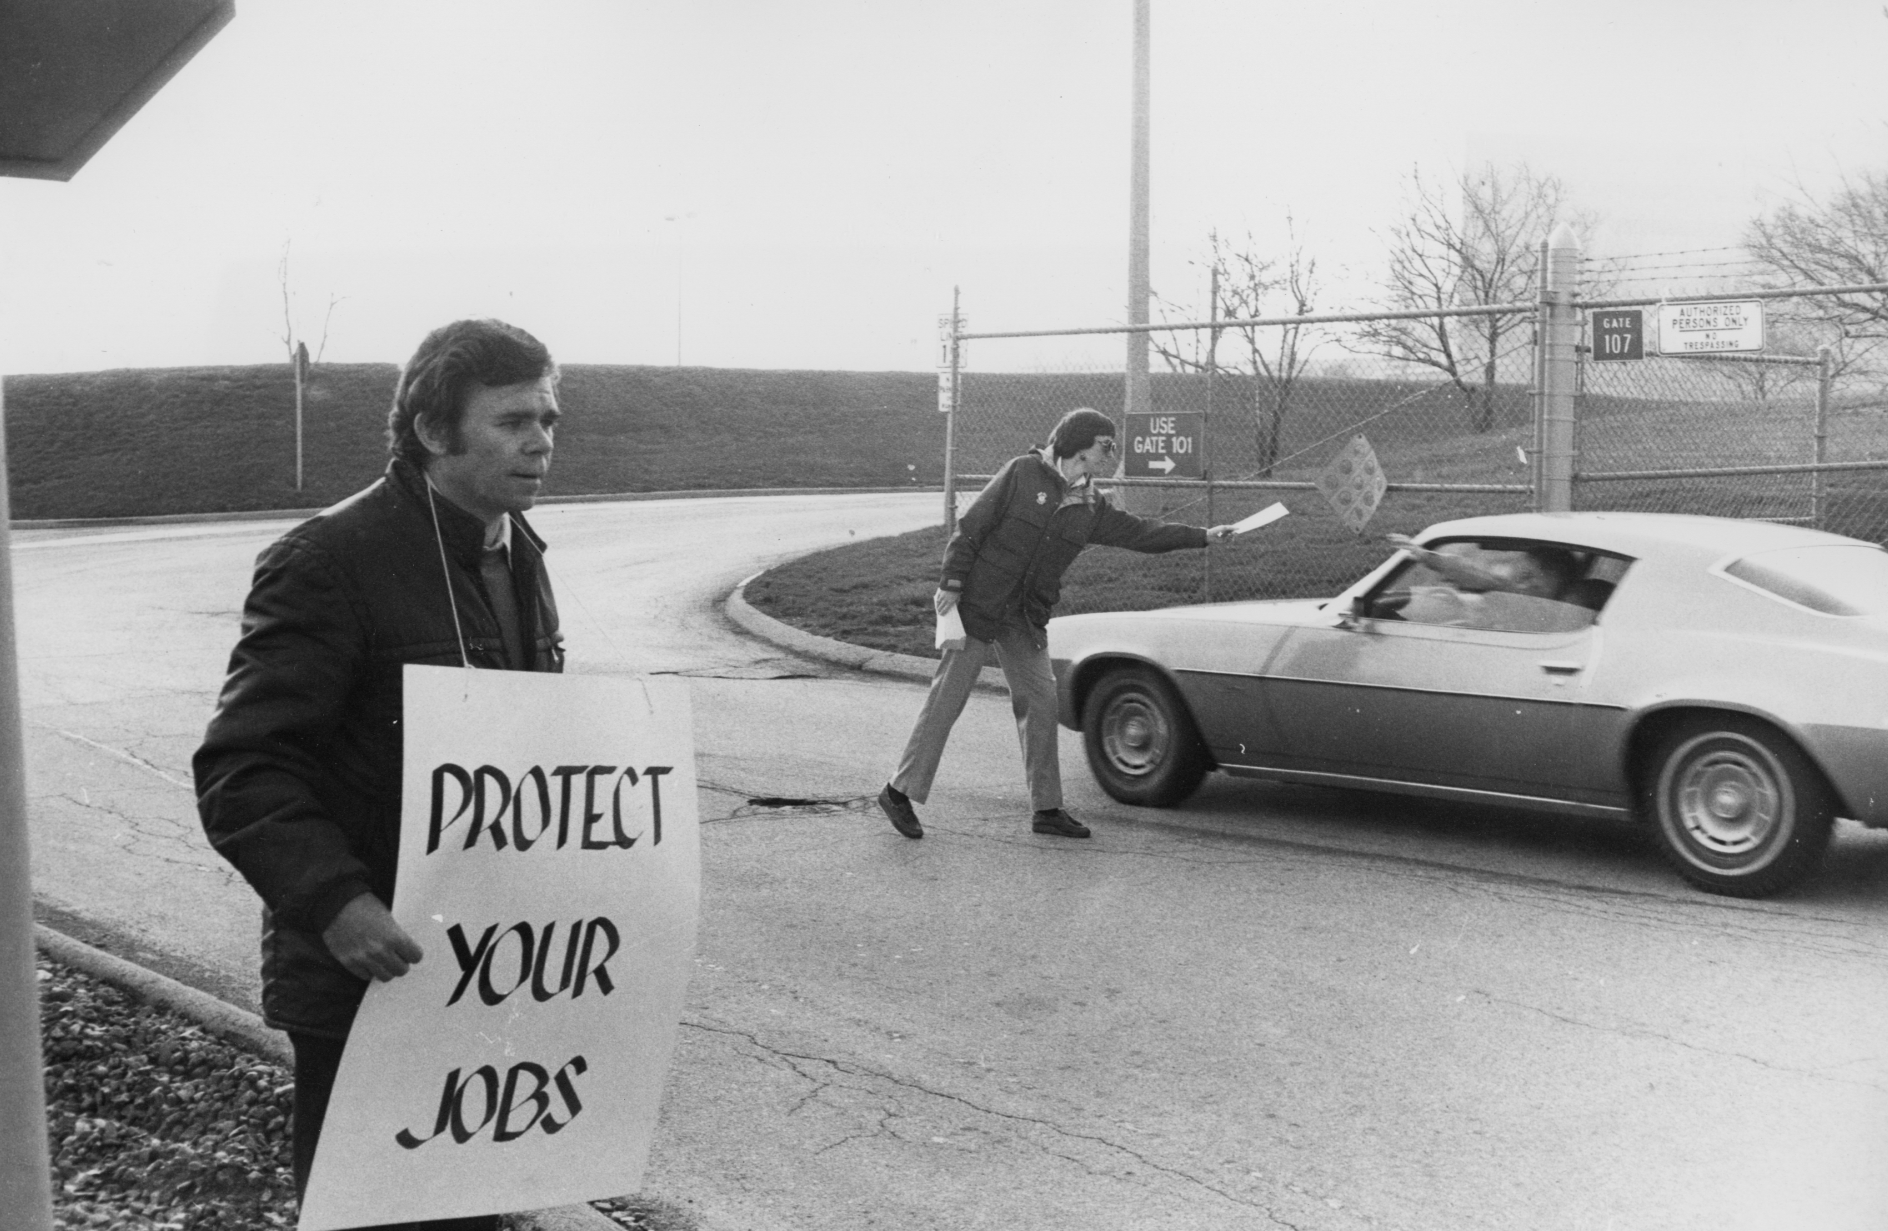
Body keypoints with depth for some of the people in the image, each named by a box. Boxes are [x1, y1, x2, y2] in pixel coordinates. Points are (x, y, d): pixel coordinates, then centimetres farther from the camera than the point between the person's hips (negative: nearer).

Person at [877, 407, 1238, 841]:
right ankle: (900, 791, 5)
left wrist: (1204, 536, 7)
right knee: (947, 698, -4)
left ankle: (1046, 808, 13)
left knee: (1040, 701, 5)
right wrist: (951, 583, -15)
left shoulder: (1090, 507, 8)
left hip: (1026, 619, 6)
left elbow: (1138, 532, 12)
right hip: (978, 604, -6)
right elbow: (971, 526, -10)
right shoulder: (1022, 473, -10)